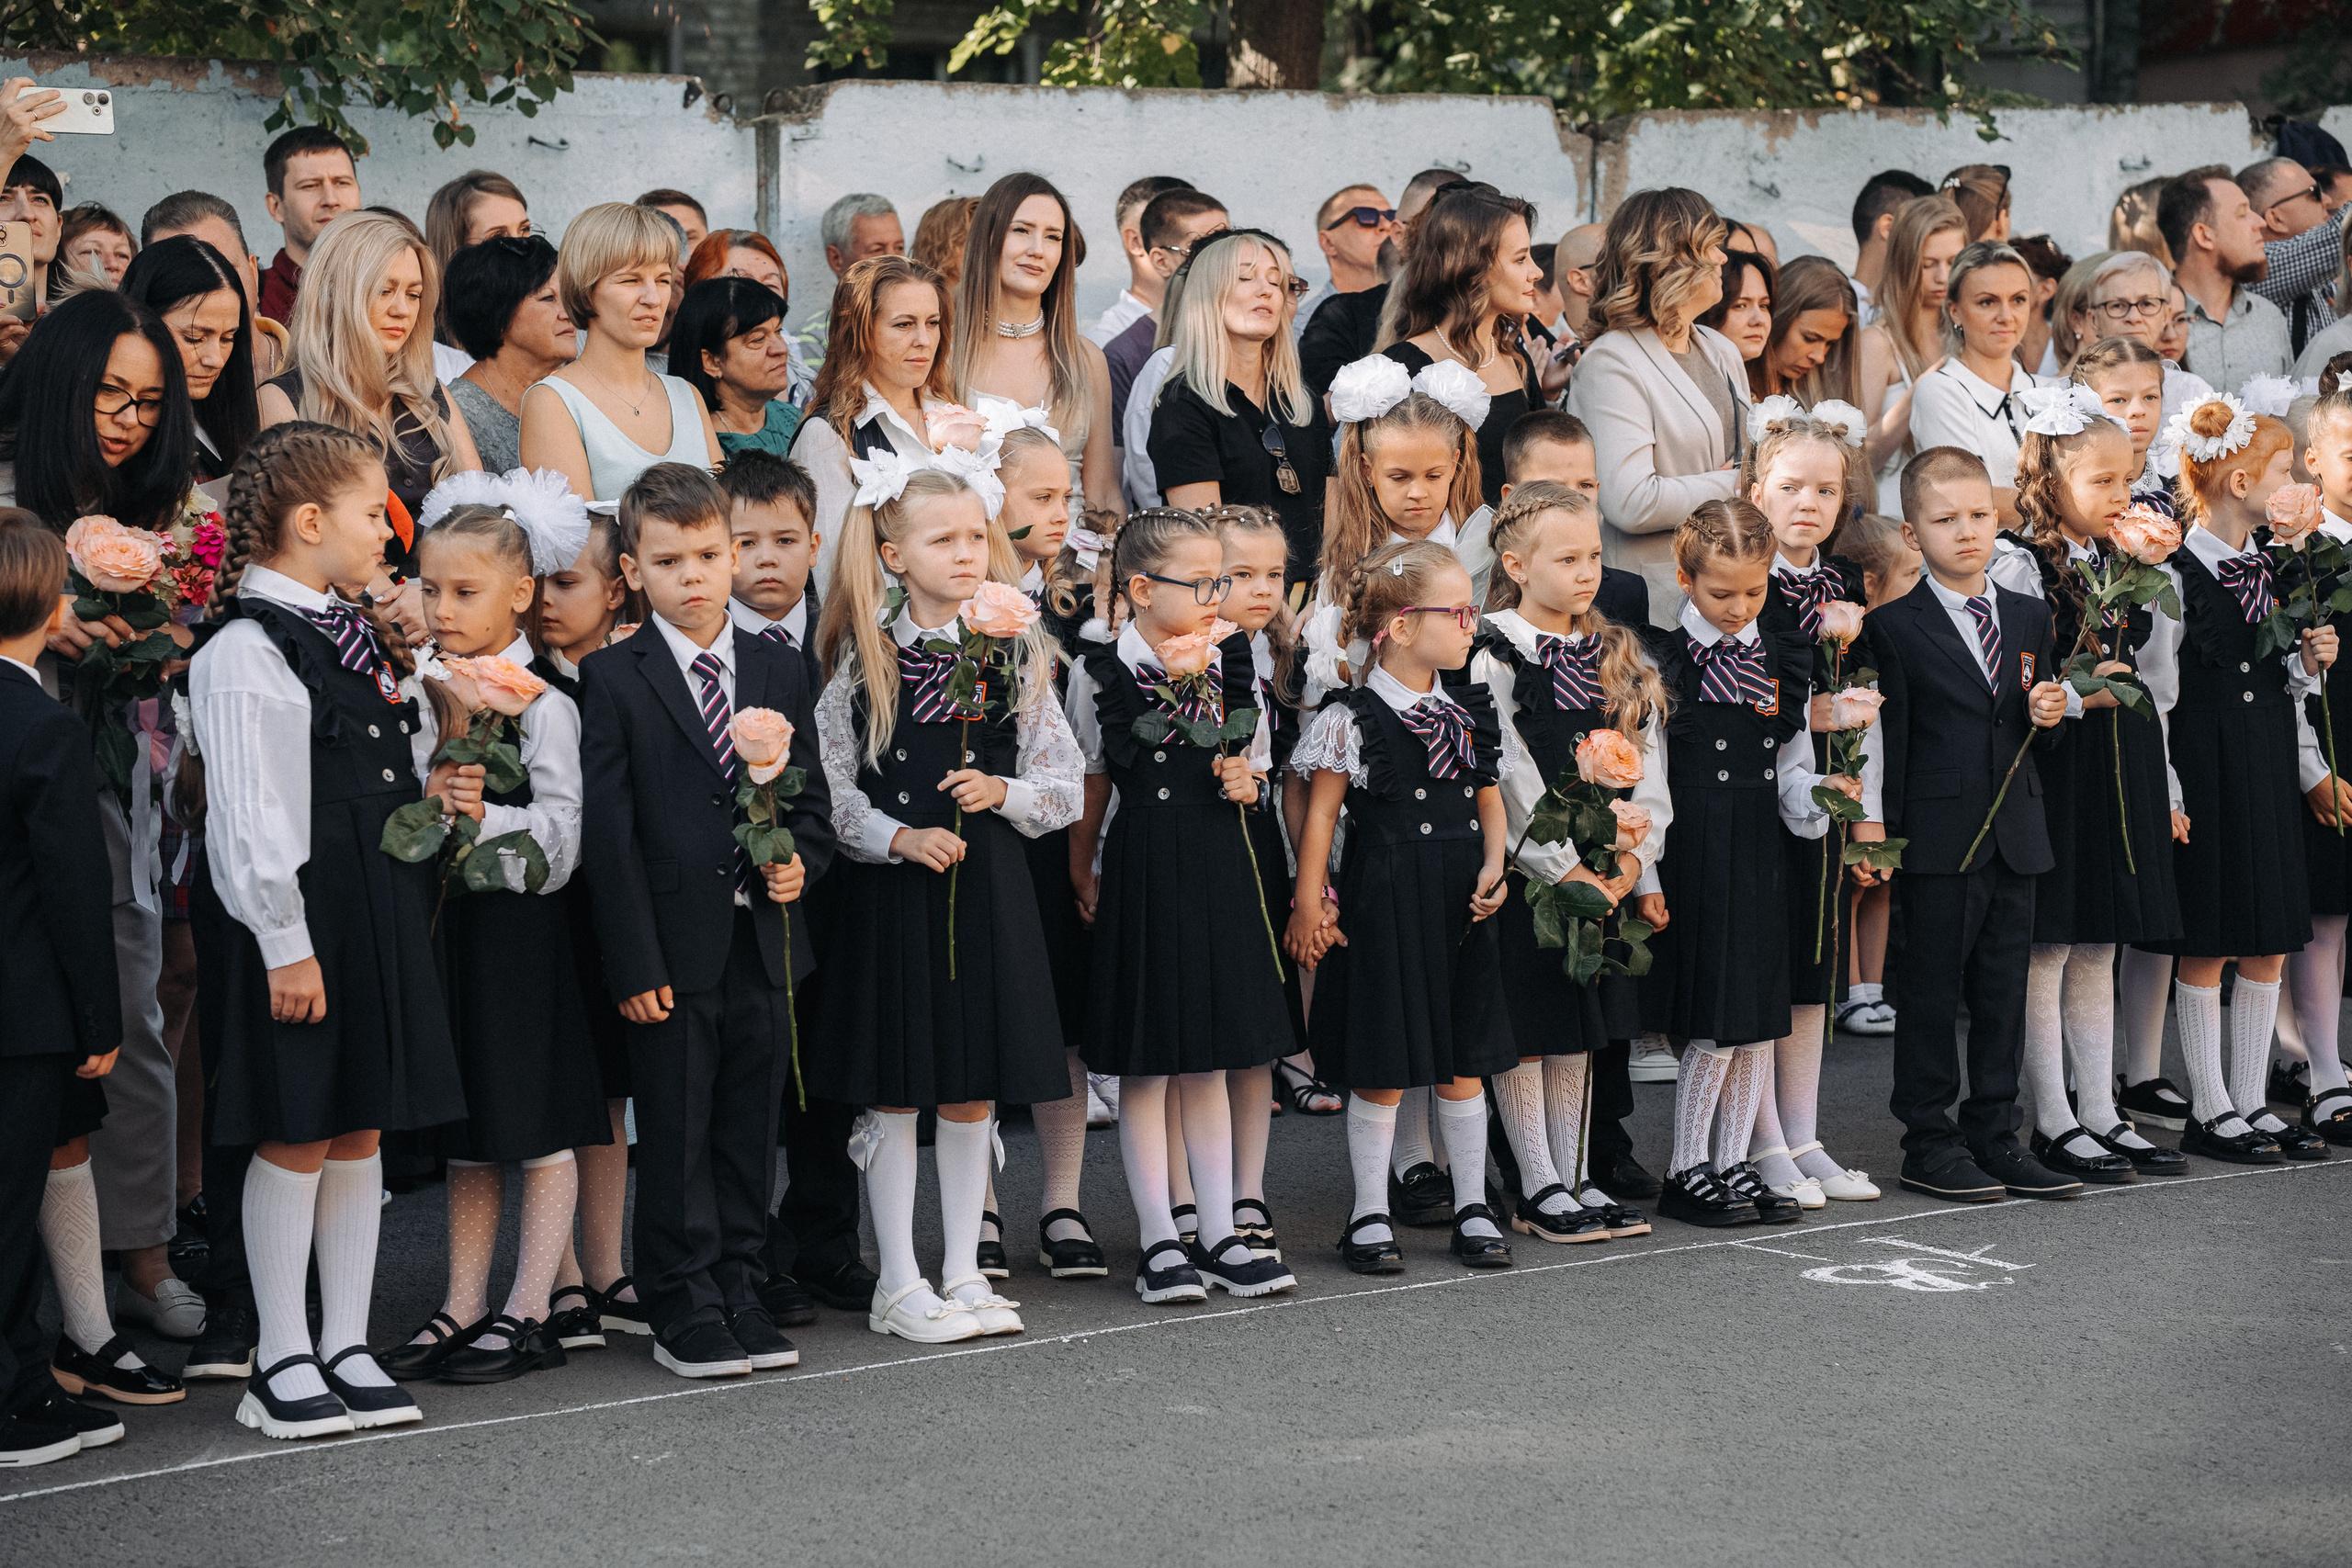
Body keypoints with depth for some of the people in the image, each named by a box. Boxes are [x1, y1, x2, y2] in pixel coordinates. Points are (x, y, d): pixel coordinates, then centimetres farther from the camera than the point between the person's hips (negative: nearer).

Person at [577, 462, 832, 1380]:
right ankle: (683, 1311, 10)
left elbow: (811, 798, 15)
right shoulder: (613, 679, -3)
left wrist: (800, 859, -8)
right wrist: (633, 960, -12)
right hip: (674, 949, -4)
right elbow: (607, 831, -7)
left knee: (751, 1131, 10)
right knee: (675, 1136, 2)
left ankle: (740, 1295, 20)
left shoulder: (780, 673, 9)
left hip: (764, 943, 4)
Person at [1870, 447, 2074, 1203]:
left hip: (2015, 836, 5)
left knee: (2005, 991, 10)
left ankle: (1994, 1134, 19)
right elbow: (1889, 742, -5)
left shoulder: (2030, 616, 12)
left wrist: (2048, 715, -3)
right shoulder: (1893, 626, -6)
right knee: (1931, 992, 1)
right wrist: (1887, 835, -8)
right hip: (1938, 841, -5)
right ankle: (1929, 1142, 10)